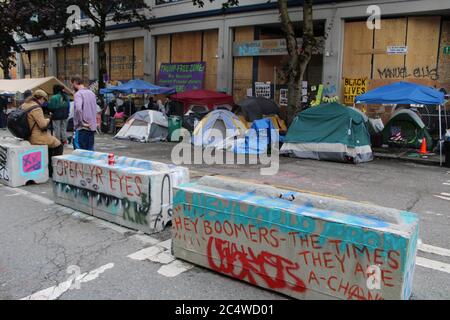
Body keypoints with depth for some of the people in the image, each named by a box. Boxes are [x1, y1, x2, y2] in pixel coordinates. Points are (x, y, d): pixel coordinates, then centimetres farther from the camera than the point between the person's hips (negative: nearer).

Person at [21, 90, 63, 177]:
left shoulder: (24, 105, 10)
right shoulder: (36, 108, -20)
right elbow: (43, 124, -22)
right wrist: (48, 120, -2)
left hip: (28, 136, 10)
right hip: (37, 138, -10)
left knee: (51, 144, 27)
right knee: (59, 146, 2)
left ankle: (49, 170, 28)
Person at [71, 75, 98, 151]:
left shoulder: (78, 94, -11)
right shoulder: (91, 93, 14)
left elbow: (78, 109, -27)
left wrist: (81, 122, -18)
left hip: (83, 128, -8)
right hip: (92, 127, 8)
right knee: (90, 150, 12)